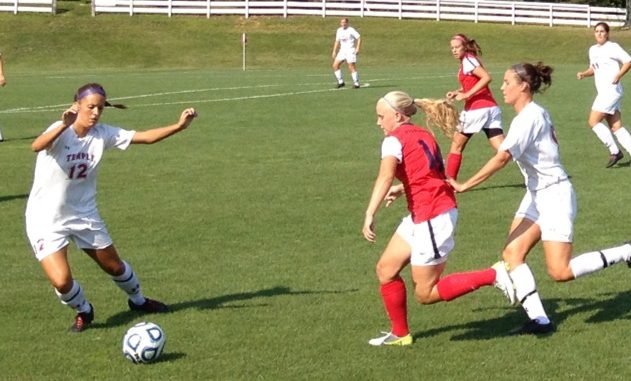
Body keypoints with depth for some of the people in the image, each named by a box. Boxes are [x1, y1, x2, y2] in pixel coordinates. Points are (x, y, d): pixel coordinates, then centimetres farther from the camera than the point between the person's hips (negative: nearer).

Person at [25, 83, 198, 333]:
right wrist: (64, 125, -61)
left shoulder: (103, 134, -7)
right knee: (61, 281, -17)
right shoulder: (62, 131, -22)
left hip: (84, 214, 5)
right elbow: (36, 146, -44)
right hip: (46, 220, -5)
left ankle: (138, 300, 49)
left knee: (114, 266, 19)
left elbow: (146, 137, -8)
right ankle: (83, 311, 16)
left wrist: (179, 125, -21)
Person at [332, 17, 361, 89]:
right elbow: (337, 41, 20)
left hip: (350, 50, -7)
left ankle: (356, 83, -2)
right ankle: (341, 82, 5)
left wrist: (357, 48, -18)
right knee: (335, 65, -3)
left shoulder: (351, 30, -8)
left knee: (352, 67, -11)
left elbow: (359, 38, -9)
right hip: (342, 50, 7)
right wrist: (334, 51, 14)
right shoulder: (339, 30, 12)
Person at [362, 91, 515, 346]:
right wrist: (402, 189, 28)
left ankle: (493, 275, -3)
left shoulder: (395, 140, -12)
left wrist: (370, 215, -37)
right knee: (386, 269, 14)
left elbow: (385, 175, -29)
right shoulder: (422, 135, 14)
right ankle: (400, 334, 23)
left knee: (425, 294, 0)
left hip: (433, 219, -10)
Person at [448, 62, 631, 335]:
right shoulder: (539, 113, 9)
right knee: (512, 254, -1)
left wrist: (465, 186, -27)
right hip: (536, 195, 10)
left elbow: (502, 158, -28)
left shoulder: (528, 118, -20)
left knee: (560, 272, -11)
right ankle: (539, 320, -3)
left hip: (554, 195, -10)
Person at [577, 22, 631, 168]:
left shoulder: (613, 47, -8)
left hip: (611, 90, -8)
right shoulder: (592, 50, 16)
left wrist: (619, 75, -23)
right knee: (616, 127, 5)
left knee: (593, 121, -11)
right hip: (603, 92, 8)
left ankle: (614, 151, -5)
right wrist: (583, 74, 7)